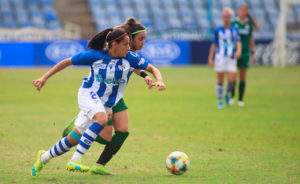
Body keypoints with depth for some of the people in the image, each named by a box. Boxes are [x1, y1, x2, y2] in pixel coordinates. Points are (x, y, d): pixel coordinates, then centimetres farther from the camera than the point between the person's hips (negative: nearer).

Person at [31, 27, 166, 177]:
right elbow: (67, 62, -3)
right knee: (102, 119, -36)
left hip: (107, 103, 4)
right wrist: (44, 78, -3)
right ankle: (75, 161, -36)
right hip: (88, 93, -4)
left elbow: (152, 69, -1)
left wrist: (159, 80, -24)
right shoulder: (95, 55, -13)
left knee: (74, 139, 6)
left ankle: (43, 158, 29)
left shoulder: (129, 58, -7)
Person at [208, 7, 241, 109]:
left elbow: (238, 42, -5)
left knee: (231, 80, -8)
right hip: (220, 57, 0)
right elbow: (214, 44, 9)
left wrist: (238, 51, -26)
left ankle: (227, 94, 22)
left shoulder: (234, 30, 6)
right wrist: (210, 59, 6)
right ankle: (220, 101, 8)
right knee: (220, 81, -2)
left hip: (231, 58, 0)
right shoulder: (218, 30, 6)